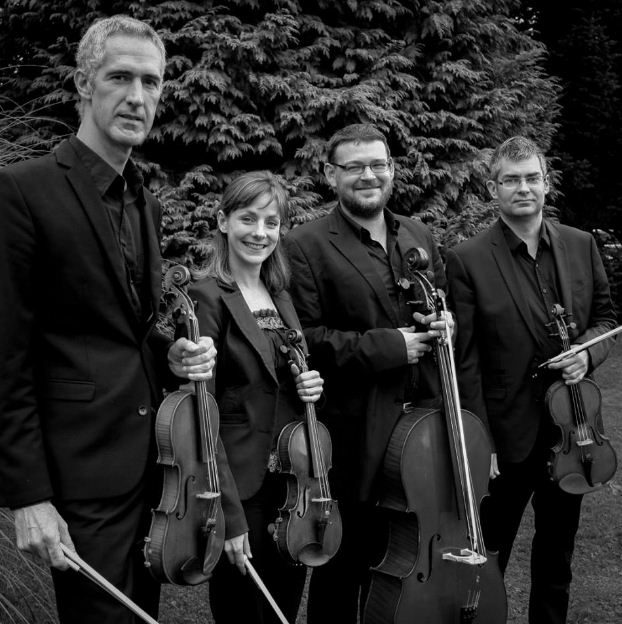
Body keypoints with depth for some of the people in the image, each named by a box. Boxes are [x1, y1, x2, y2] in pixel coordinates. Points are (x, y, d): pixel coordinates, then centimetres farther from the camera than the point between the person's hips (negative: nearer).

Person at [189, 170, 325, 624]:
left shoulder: (281, 295, 9)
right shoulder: (209, 298, -14)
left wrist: (310, 386, -4)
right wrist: (229, 514, -19)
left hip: (294, 481, 7)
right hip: (243, 487, -7)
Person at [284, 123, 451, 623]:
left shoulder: (421, 237, 12)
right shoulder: (305, 246, -7)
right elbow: (304, 338, -13)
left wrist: (441, 325, -1)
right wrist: (385, 346, -17)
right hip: (352, 435, -5)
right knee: (344, 568, 7)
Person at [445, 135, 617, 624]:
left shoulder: (581, 245, 3)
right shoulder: (468, 260, -11)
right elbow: (465, 360, -11)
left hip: (570, 433, 4)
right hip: (506, 437, -4)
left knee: (557, 556, 21)